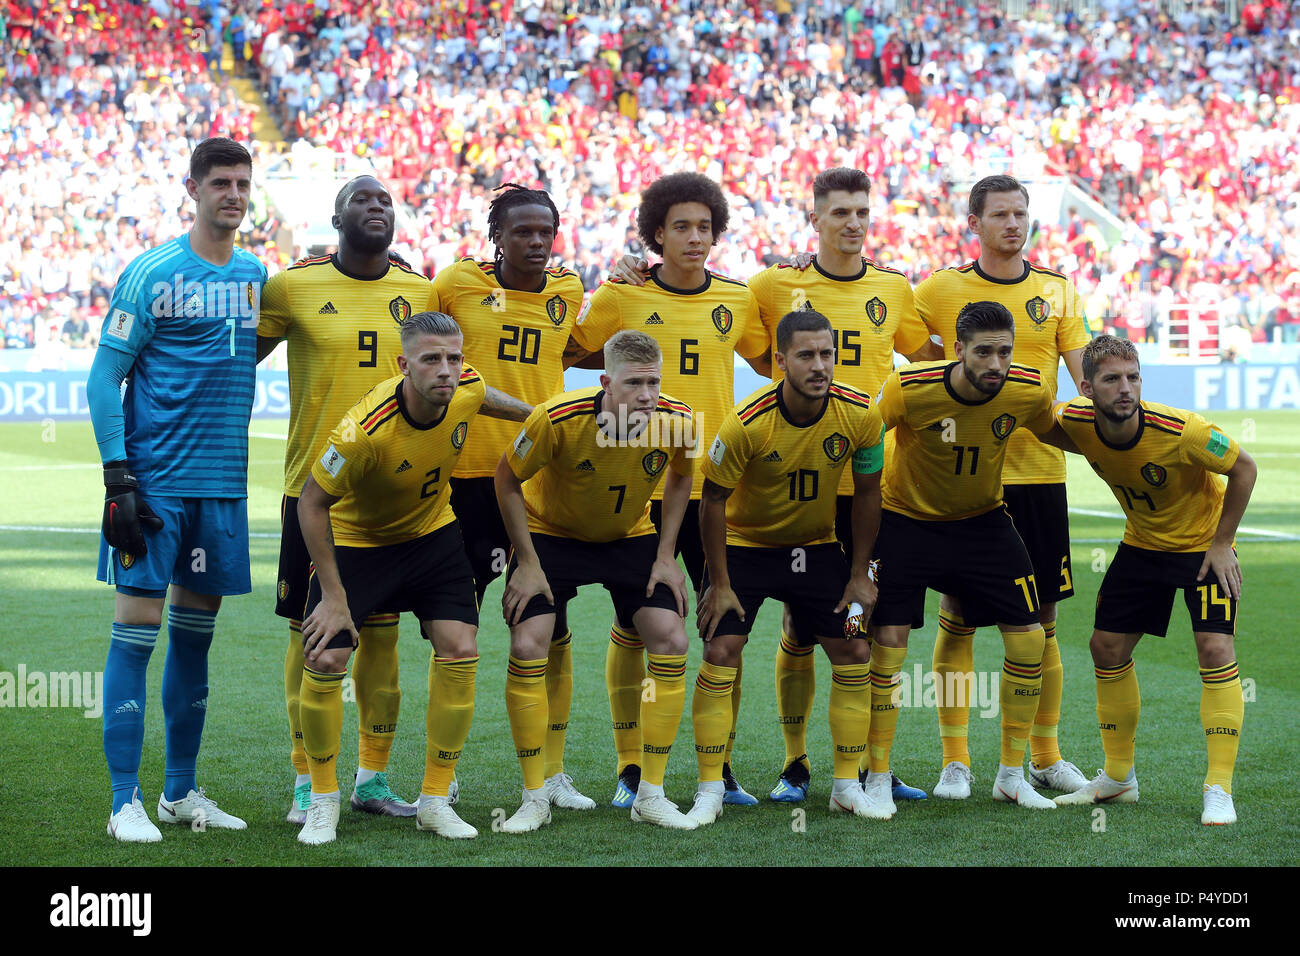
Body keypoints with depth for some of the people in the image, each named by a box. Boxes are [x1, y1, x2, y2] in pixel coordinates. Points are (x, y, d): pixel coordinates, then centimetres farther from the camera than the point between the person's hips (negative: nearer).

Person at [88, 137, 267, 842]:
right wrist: (118, 476, -13)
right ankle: (125, 802, 0)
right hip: (154, 479, -5)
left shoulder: (256, 275, 11)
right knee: (136, 630, -5)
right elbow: (103, 378, -7)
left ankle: (181, 791, 21)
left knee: (195, 632, 11)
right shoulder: (152, 273, -6)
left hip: (223, 482, 5)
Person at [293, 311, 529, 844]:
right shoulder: (365, 431, -36)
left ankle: (435, 801, 5)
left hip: (432, 534, 4)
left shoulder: (467, 390, -21)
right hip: (354, 538, -4)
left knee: (459, 652, -8)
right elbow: (312, 502, -23)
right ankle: (323, 800, 10)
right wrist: (333, 595, -21)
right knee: (324, 661, -12)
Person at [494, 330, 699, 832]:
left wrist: (666, 556, -5)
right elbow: (507, 479, -15)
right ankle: (534, 799, -1)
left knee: (671, 642, -10)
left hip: (631, 537, 2)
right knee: (527, 648, -15)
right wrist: (527, 563, -16)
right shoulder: (557, 418, -32)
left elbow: (680, 476, 0)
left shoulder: (676, 421, -23)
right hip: (552, 534, -2)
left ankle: (651, 794, 2)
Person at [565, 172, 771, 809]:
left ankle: (720, 767, 13)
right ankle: (630, 770, 12)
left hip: (716, 486, 2)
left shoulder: (737, 300, 7)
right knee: (633, 624, 2)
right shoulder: (621, 296, 0)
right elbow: (562, 357, 7)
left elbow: (775, 364, 21)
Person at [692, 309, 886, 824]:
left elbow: (867, 492, -4)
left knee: (854, 655, -2)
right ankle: (709, 791, -3)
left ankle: (847, 785, 12)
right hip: (743, 544, -3)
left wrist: (859, 575, -3)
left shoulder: (860, 415, -19)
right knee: (720, 654, -12)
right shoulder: (747, 422, -27)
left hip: (816, 545, 3)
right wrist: (719, 585, -14)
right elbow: (713, 500, -16)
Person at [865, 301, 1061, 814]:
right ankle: (878, 778, 6)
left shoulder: (1031, 392, -19)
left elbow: (1054, 433, 6)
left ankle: (1011, 774, 13)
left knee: (1029, 639, -3)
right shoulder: (908, 388, -27)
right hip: (905, 518, -3)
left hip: (982, 519, 3)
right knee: (888, 642, -10)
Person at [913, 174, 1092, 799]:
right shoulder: (941, 290, 2)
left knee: (1040, 619, 7)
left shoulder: (1057, 292, 7)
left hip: (1039, 471, 2)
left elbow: (1087, 375, 1)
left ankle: (1045, 756, 18)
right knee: (957, 617, -1)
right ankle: (955, 760, 7)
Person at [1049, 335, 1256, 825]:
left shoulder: (1180, 430, -33)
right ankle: (1118, 777, 21)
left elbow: (1244, 468, -19)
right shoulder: (1074, 423, -21)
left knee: (1215, 649, -18)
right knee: (1107, 648, 5)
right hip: (1141, 545, 5)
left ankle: (1219, 789, -12)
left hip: (1203, 542, -5)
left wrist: (1221, 543, -16)